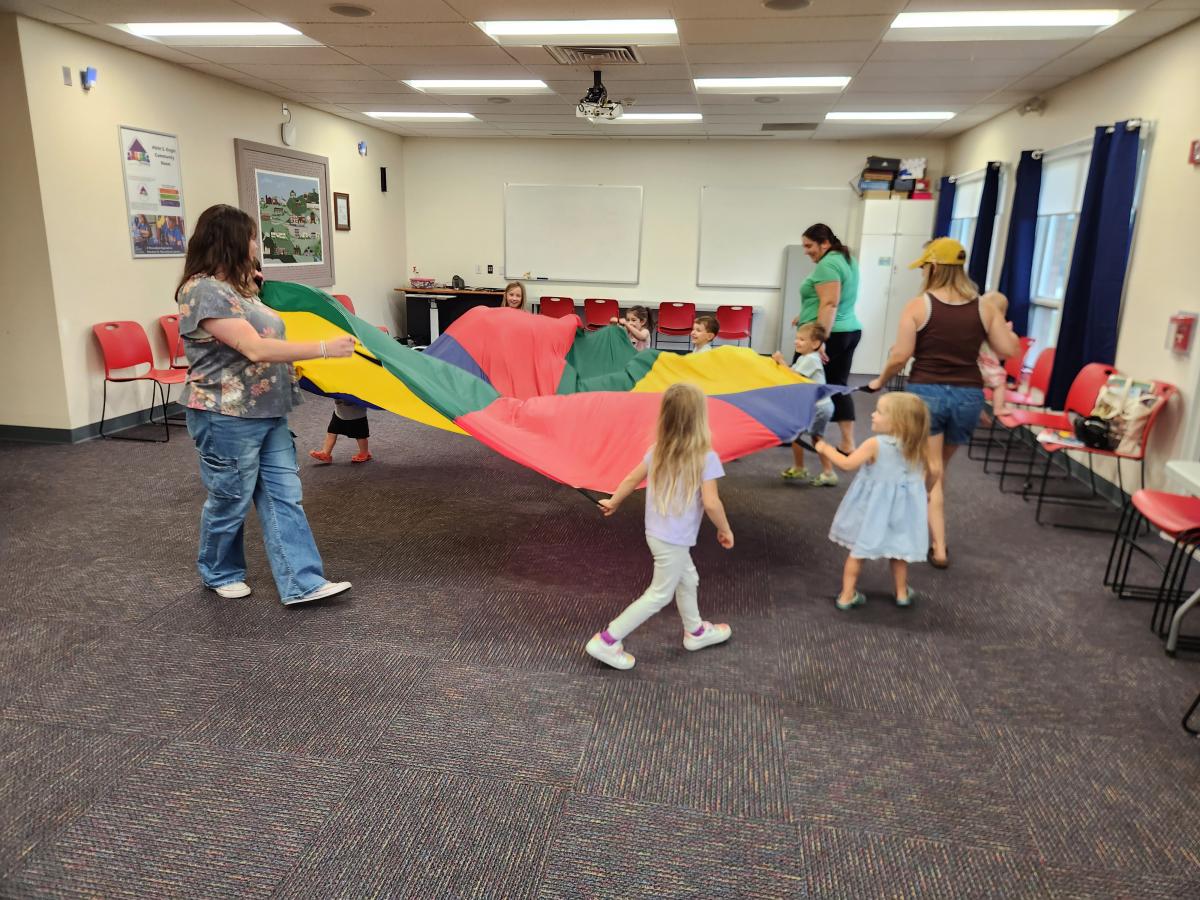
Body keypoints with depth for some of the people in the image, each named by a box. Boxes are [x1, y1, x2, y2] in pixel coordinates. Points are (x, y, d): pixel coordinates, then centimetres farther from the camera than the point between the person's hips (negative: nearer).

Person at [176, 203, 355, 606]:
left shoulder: (235, 287, 12)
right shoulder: (204, 291, -19)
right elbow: (256, 349, -27)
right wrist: (325, 347, -26)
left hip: (267, 414, 9)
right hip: (227, 420, -9)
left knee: (284, 497, 5)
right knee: (230, 501, 9)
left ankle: (302, 583, 7)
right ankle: (219, 574, 32)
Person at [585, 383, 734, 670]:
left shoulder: (658, 450, -2)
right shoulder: (705, 457, -20)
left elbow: (632, 479, 7)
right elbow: (711, 503, -23)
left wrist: (613, 502, 22)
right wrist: (725, 530, -6)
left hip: (657, 532, 7)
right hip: (674, 540, -7)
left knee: (687, 580, 26)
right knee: (659, 595, 6)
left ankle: (695, 631, 45)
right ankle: (607, 641, 7)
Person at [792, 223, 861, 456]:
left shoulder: (827, 264, -15)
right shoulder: (847, 259, 16)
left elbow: (829, 304, -23)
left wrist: (820, 339, -27)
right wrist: (808, 316, 23)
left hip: (828, 334, -10)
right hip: (850, 331, 10)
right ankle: (847, 444, 8)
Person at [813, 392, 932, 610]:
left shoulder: (875, 444, -20)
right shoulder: (916, 447, -3)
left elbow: (847, 464, -20)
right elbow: (921, 478, 7)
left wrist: (826, 449, -7)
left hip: (873, 508, -4)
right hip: (901, 508, 4)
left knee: (858, 549, 9)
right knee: (898, 551, 20)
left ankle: (847, 595, 13)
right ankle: (902, 593, 32)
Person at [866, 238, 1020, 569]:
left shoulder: (918, 305, -8)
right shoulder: (984, 308, 2)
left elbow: (900, 356, -11)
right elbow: (1009, 349, 4)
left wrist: (879, 381, 6)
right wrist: (1008, 330, 26)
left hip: (926, 393, -4)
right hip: (968, 396, 4)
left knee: (931, 472, 3)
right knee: (937, 468, 22)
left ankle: (939, 548, 0)